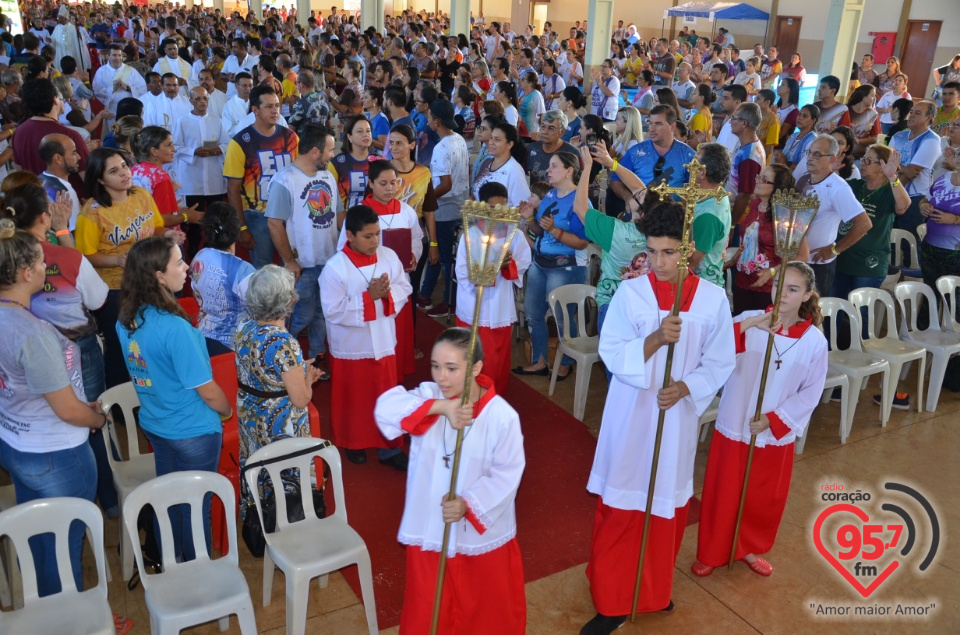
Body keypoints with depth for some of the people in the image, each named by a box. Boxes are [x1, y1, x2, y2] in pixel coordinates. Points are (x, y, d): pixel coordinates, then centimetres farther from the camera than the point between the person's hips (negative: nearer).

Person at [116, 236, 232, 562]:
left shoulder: (126, 320, -7)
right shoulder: (175, 328, -30)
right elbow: (207, 391, -22)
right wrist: (227, 411, -3)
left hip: (154, 424, 7)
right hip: (193, 432, -7)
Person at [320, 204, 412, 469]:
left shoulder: (389, 256, -6)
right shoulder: (335, 267, -19)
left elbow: (405, 288, 1)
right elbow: (333, 311, -21)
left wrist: (388, 293, -21)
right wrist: (368, 296, -25)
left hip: (383, 343, 4)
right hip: (351, 347, -3)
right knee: (353, 399, 15)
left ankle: (389, 448, 29)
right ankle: (353, 443, 38)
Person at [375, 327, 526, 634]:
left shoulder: (502, 416, -18)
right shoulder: (427, 397, -12)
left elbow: (507, 474, -14)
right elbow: (385, 407, -29)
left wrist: (469, 504, -24)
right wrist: (439, 407, -38)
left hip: (481, 531, -1)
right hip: (429, 527, 2)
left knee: (489, 604, 22)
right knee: (426, 609, 21)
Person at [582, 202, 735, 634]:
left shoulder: (712, 298, -5)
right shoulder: (629, 292, -9)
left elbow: (720, 364, 0)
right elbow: (612, 355, -13)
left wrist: (684, 388, -17)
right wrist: (657, 338, -28)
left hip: (678, 417, 2)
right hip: (631, 414, -1)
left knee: (669, 503, 16)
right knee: (619, 507, 5)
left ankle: (655, 590, 40)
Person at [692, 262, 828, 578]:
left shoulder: (815, 341, -7)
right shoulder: (749, 320, -12)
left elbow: (811, 393, -4)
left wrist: (773, 420, -12)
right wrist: (745, 326, -42)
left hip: (776, 434, 2)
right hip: (733, 427, -1)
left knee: (765, 499, 18)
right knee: (722, 495, 11)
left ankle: (751, 549, 43)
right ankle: (710, 553, 31)